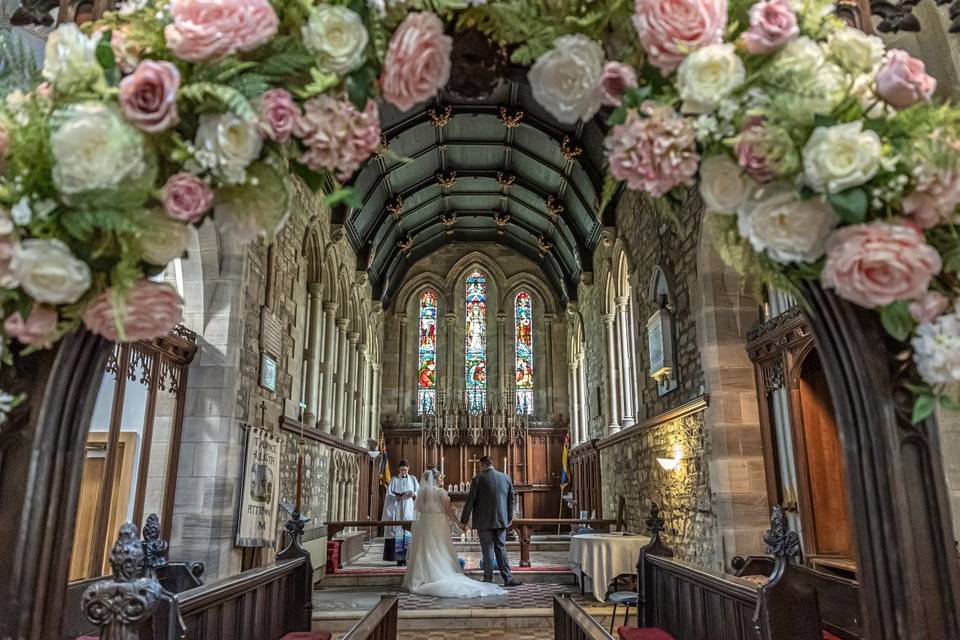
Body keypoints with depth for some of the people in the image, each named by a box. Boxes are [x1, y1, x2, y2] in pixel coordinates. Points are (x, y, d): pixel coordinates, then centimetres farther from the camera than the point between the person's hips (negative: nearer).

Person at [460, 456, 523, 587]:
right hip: (501, 520, 4)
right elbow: (512, 499, 11)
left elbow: (470, 500, -8)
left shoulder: (478, 479, -10)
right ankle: (508, 578, 9)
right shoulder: (506, 478, 4)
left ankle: (488, 579, 9)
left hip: (484, 521, -3)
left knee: (487, 550, 4)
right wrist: (510, 517, 23)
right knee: (501, 548, 11)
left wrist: (464, 520, 0)